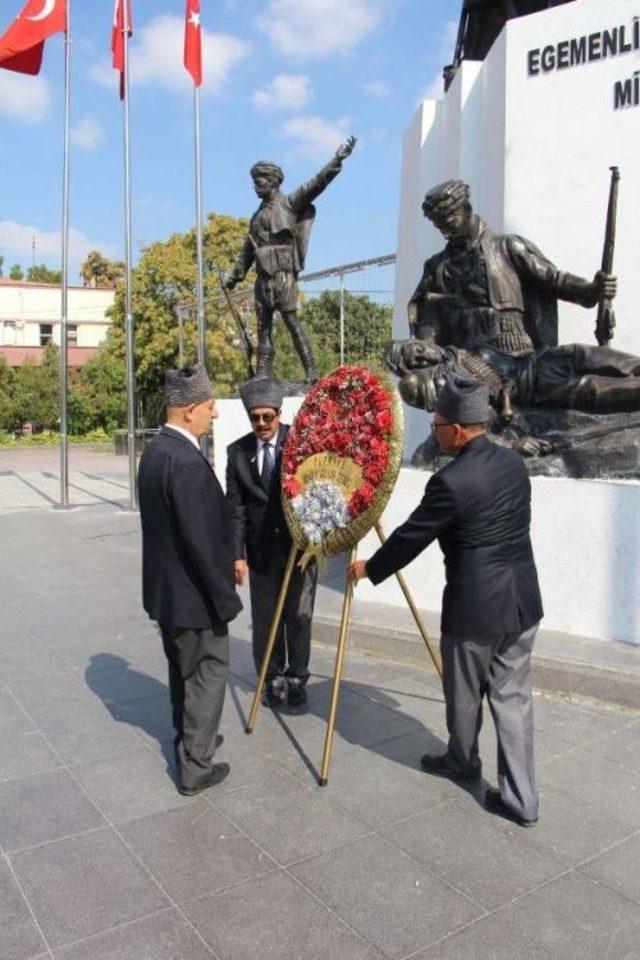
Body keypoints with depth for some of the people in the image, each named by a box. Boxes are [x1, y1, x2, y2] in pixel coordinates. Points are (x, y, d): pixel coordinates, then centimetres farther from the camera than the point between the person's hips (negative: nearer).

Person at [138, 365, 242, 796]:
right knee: (209, 671, 6)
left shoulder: (155, 451, 4)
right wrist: (225, 597, -17)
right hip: (193, 592, -9)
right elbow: (201, 541, -26)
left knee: (183, 668, 23)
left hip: (165, 588, 9)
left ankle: (189, 740, 40)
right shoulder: (188, 462, -26)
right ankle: (195, 766, 15)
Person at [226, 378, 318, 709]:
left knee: (299, 617, 7)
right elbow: (235, 507, -1)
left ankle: (297, 679, 24)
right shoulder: (237, 452, 0)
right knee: (265, 619, 10)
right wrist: (237, 554, -6)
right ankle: (272, 679, 27)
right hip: (261, 550, 2)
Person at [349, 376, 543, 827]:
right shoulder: (514, 462, 3)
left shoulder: (451, 481, -20)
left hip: (475, 608, -6)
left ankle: (462, 761, 41)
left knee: (464, 696, 18)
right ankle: (520, 798, 18)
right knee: (513, 698, 13)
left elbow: (410, 537, -10)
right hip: (523, 602, 7)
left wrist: (368, 569, 6)